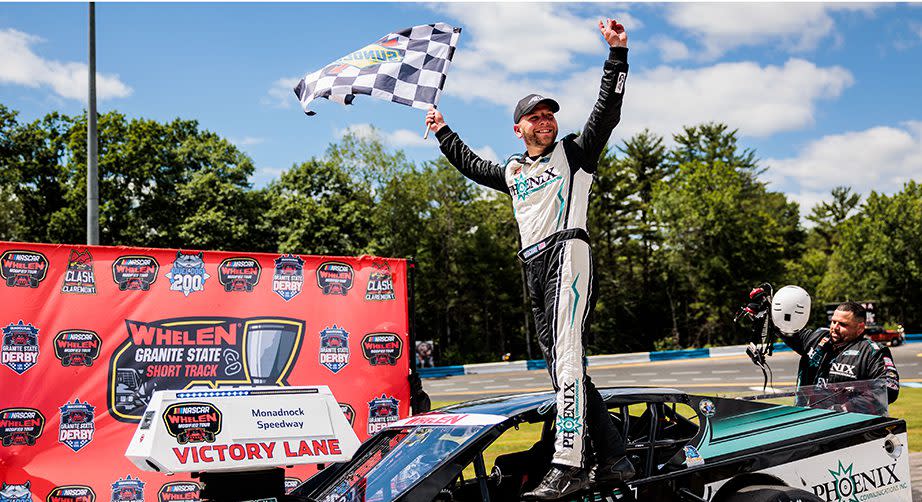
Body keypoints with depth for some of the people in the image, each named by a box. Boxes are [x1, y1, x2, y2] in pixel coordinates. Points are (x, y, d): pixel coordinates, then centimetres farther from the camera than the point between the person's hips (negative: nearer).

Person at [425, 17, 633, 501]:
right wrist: (443, 133, 52)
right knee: (561, 364, 1)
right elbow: (472, 166, 44)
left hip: (567, 251, -7)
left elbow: (607, 110, 1)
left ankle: (568, 462, -30)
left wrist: (617, 53, -6)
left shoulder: (575, 151, 12)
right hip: (534, 266, 7)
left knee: (566, 355, -21)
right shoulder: (512, 171, 27)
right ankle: (613, 459, 4)